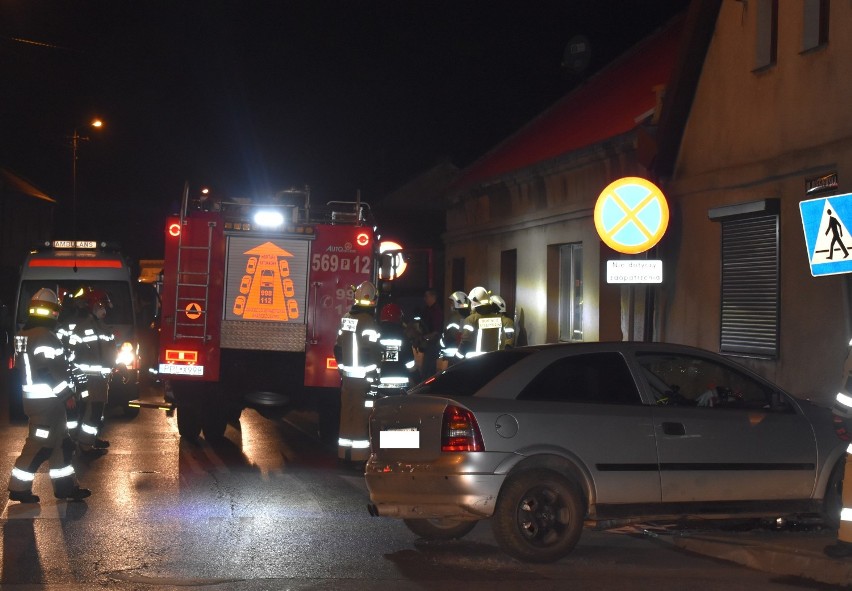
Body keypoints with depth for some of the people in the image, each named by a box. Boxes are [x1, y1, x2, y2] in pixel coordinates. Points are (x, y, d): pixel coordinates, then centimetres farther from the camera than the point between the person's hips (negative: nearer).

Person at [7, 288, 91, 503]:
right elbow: (54, 370, -21)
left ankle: (66, 486, 18)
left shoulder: (24, 335, 12)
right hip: (47, 401, -10)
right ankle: (18, 488, 0)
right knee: (38, 445, -4)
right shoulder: (45, 336, -19)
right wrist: (67, 393, -10)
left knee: (61, 443, 14)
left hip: (33, 398, 10)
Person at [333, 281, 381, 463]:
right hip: (363, 376, -7)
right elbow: (371, 351, -19)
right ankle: (359, 455, -1)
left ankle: (345, 453, 21)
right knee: (361, 414, -3)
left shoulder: (346, 318, 9)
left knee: (347, 412, 13)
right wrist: (373, 376, -14)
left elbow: (338, 347, 15)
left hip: (347, 375, 7)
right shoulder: (368, 321, -15)